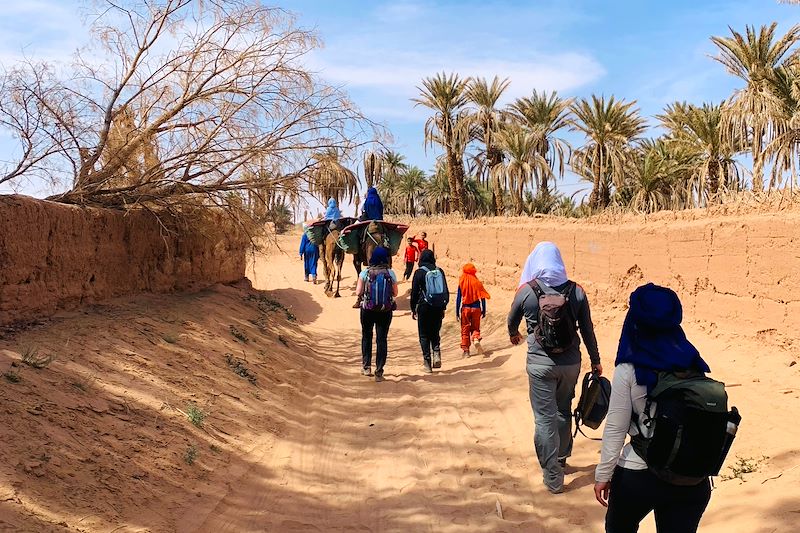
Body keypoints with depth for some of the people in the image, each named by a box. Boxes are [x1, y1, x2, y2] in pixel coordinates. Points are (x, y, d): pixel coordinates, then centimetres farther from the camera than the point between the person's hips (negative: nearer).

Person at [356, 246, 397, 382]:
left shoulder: (365, 272, -7)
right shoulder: (390, 273, -5)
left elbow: (358, 292, -8)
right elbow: (395, 293, 1)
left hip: (368, 309, 0)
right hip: (385, 311, 0)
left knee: (366, 337, 20)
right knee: (382, 339, 7)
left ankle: (366, 366, 23)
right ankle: (379, 372, 7)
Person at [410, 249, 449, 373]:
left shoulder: (419, 272, -5)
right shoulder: (440, 271, 5)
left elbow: (414, 292, -4)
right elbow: (446, 291, 9)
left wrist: (413, 309, 5)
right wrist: (443, 307, 18)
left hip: (424, 307, -3)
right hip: (438, 307, 3)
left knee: (424, 335, 5)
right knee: (435, 333, 18)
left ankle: (427, 363, 3)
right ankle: (436, 353, -6)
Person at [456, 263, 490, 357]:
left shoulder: (461, 283, -3)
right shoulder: (477, 282, -1)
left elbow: (458, 298, -2)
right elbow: (483, 297, -1)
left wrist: (457, 312, 3)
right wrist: (483, 311, 8)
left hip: (465, 308, -1)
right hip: (476, 308, 1)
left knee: (465, 329, 8)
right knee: (475, 327, 14)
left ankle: (466, 350, 7)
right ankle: (476, 339, -18)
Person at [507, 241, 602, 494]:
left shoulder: (527, 290, -7)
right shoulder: (576, 290, -3)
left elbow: (512, 319, 11)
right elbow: (587, 329, 3)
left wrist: (514, 335, 33)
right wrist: (595, 360, 16)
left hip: (540, 363, -3)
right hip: (570, 362, 3)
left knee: (545, 418, 4)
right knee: (564, 411, 23)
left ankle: (553, 478, 7)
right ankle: (561, 457, 41)